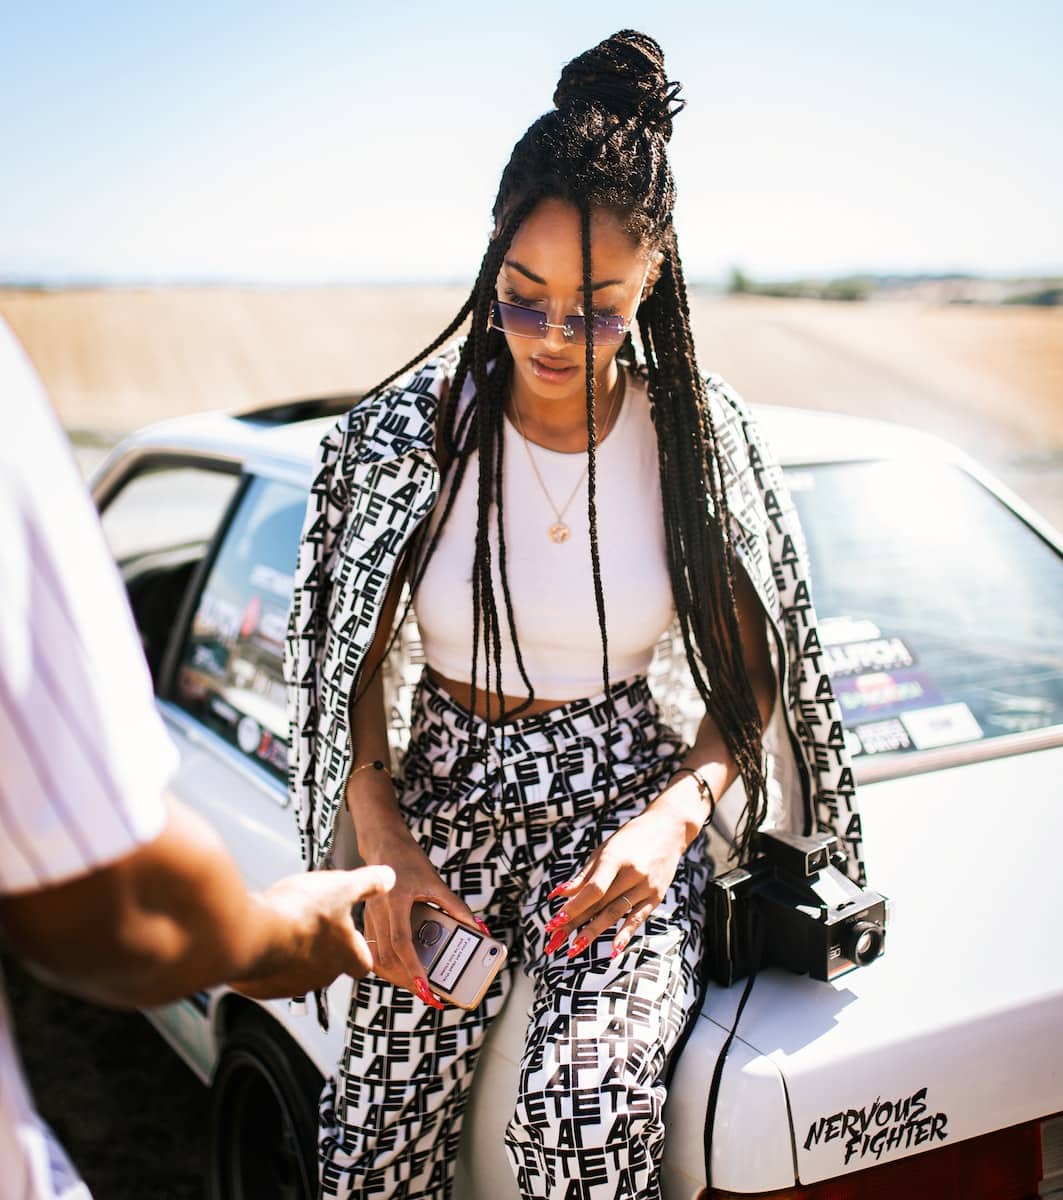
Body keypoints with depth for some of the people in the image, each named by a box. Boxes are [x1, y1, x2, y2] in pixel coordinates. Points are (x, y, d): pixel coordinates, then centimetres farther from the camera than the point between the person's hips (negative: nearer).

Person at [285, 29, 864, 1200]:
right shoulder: (413, 427, -7)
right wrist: (384, 844, -11)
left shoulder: (701, 433, -6)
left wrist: (673, 817, -16)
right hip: (449, 797, 1)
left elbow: (752, 670, 1)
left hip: (626, 803, -1)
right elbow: (355, 665, 2)